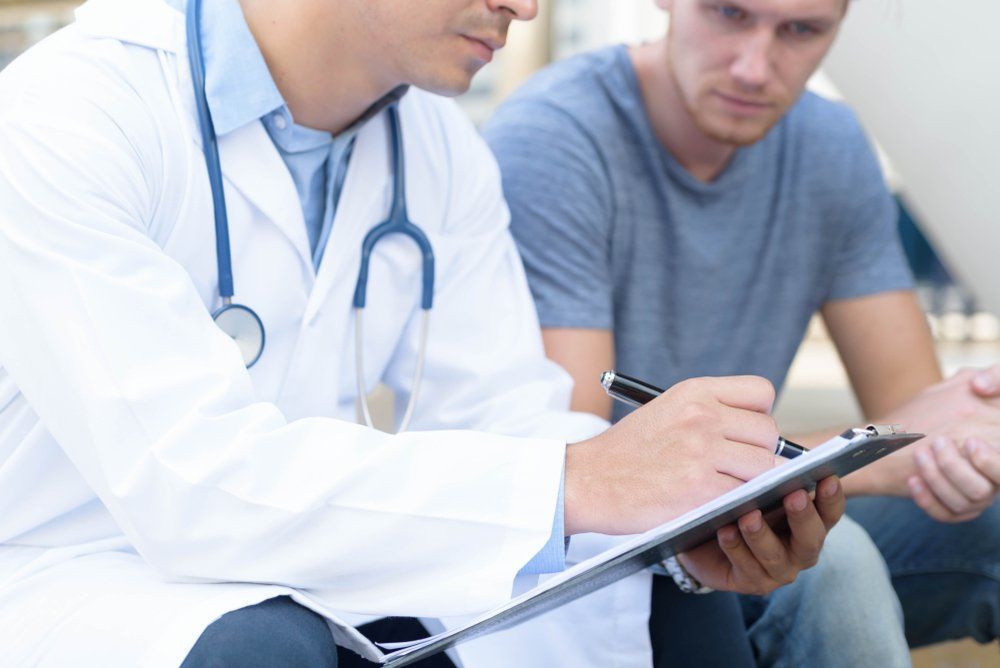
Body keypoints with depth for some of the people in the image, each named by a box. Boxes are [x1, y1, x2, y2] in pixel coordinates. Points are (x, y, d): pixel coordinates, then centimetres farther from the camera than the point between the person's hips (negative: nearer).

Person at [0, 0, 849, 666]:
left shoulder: (443, 147, 2)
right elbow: (193, 482, -32)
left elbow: (500, 417, -1)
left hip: (307, 592, 6)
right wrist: (579, 481, -36)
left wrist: (696, 524, -21)